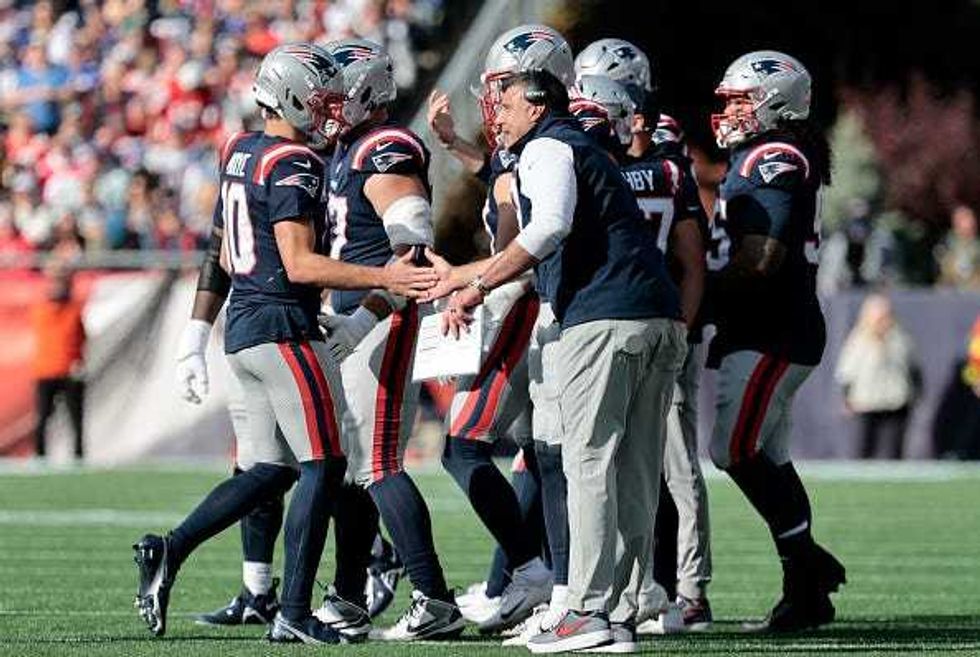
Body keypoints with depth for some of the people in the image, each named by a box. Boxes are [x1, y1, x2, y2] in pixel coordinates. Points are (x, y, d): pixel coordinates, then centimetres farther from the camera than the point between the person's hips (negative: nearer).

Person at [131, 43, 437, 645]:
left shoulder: (240, 154, 15)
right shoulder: (293, 165, -14)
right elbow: (299, 265, -21)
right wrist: (382, 278, -24)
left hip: (243, 326, 9)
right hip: (283, 328, -9)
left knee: (270, 470, 14)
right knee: (323, 465, -5)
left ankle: (170, 550, 4)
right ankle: (294, 613, -7)